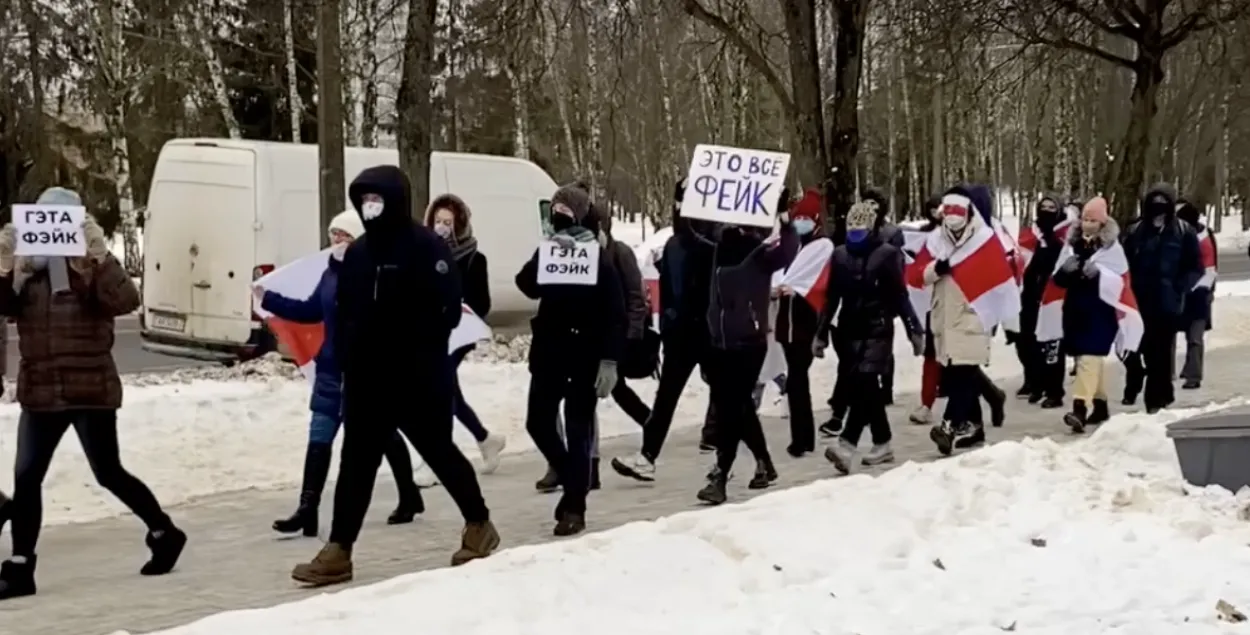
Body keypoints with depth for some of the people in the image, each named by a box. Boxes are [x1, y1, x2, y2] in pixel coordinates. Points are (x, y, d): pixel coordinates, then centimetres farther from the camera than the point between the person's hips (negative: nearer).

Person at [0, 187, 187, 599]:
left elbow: (126, 301, -22)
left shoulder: (92, 268, -4)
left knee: (109, 474, 3)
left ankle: (164, 533, 23)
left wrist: (101, 256, -32)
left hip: (91, 390, -4)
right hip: (40, 392, 4)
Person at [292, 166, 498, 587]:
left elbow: (446, 311, -16)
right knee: (356, 462, 4)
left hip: (420, 378, -6)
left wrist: (415, 349, -18)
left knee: (439, 453, 7)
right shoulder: (357, 253, 11)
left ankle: (479, 525, 27)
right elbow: (343, 311, 16)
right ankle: (338, 551, 7)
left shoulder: (426, 248, -10)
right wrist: (345, 355, 3)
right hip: (367, 378, 6)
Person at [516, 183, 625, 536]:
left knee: (578, 429, -3)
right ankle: (573, 481, 28)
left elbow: (616, 314, -11)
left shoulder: (600, 259, -8)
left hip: (587, 355, -5)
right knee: (538, 422, 7)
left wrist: (610, 360, -18)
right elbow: (527, 285, -10)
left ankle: (575, 507, 5)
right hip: (550, 351, 5)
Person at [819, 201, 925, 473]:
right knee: (869, 388, 10)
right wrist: (822, 333, 15)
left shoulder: (887, 254, -6)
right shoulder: (840, 255, 9)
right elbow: (832, 297, 14)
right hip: (849, 331, 5)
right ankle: (882, 443, 21)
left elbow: (900, 296, -5)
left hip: (878, 331, -5)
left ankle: (846, 444, -28)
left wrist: (914, 330, -5)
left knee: (865, 384, -16)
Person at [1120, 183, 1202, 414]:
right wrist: (1131, 288, 0)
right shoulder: (1135, 232, 5)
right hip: (1141, 302, 2)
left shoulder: (1184, 232, 0)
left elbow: (1195, 267, 1)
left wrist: (1179, 289, -9)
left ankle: (1156, 398, 5)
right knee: (1150, 350, 7)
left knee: (1160, 350, -1)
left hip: (1169, 304, -2)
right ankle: (1164, 394, 22)